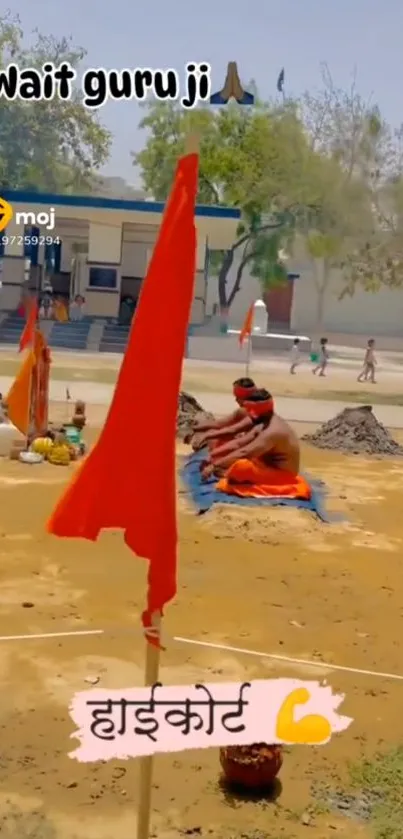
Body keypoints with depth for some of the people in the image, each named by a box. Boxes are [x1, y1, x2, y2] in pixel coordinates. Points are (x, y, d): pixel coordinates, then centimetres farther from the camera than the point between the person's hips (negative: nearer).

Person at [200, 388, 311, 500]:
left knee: (239, 465, -30)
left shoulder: (273, 431, -28)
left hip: (282, 476, -10)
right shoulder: (264, 424, 3)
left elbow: (243, 453, -33)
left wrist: (214, 466, -30)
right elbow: (238, 443, 6)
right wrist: (212, 455, -1)